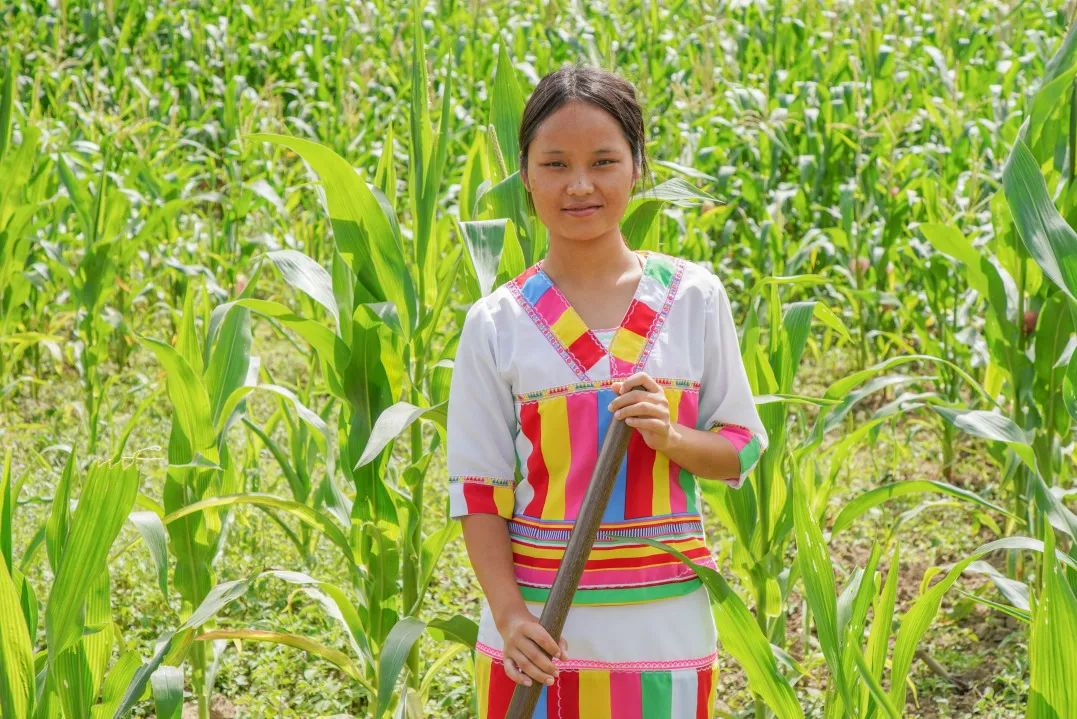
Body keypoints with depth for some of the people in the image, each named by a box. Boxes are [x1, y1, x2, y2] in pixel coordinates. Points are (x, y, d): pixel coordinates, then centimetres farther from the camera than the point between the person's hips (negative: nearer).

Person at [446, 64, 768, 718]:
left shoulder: (694, 297, -1)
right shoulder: (498, 323, -3)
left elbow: (744, 449, 5)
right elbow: (477, 488, -1)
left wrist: (670, 438, -14)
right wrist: (509, 616, -12)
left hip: (666, 627, 1)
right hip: (540, 626, 0)